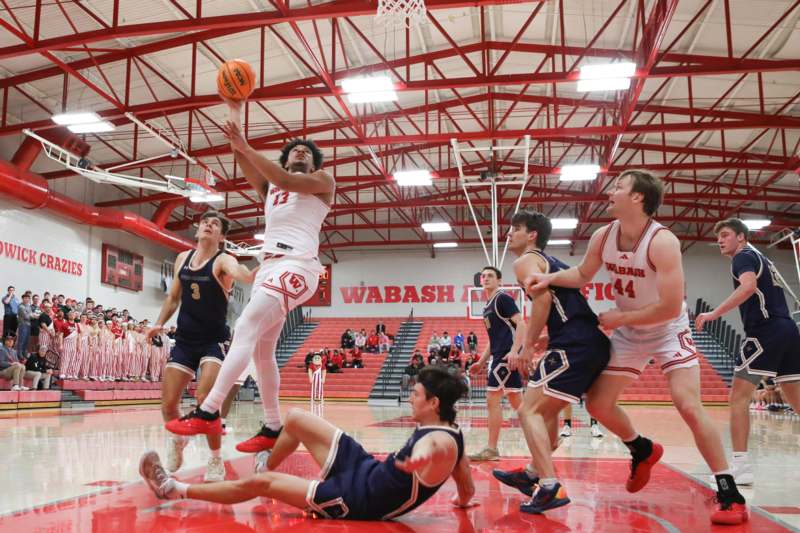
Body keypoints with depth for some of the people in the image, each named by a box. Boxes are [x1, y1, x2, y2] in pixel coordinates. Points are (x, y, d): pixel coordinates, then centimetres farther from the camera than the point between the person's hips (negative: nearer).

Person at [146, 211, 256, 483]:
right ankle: (177, 440, 38)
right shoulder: (182, 258, 8)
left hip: (213, 341, -5)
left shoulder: (223, 260, -10)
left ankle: (216, 460, -1)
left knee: (205, 399, -20)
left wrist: (258, 272, -57)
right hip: (184, 340, 5)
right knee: (168, 402, 5)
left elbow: (243, 276, -35)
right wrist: (159, 323, 5)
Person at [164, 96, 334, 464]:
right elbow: (244, 161, 7)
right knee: (262, 348, 4)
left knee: (245, 331, -20)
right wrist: (235, 116, -3)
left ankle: (208, 413, -26)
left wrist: (246, 146, -15)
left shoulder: (323, 181, 8)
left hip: (297, 265, -7)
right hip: (269, 265, 8)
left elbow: (286, 181, -11)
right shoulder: (269, 186, 24)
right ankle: (272, 428, 12)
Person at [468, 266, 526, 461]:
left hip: (508, 356, -10)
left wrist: (513, 352, -28)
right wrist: (481, 362, 22)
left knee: (493, 399, -9)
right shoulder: (488, 306, 20)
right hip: (500, 356, 10)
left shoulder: (503, 299, -7)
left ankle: (491, 450, -4)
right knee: (517, 401, 11)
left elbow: (521, 324, -18)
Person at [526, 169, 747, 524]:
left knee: (688, 406, -19)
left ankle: (729, 494, -5)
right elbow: (582, 275, 8)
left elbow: (670, 307, -30)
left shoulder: (662, 242, -29)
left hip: (669, 332, -6)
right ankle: (643, 450, 34)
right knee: (597, 404, 5)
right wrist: (549, 278, -10)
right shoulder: (603, 237, -10)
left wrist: (619, 317, -22)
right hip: (629, 334, 6)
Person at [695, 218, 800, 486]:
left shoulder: (744, 257, -3)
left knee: (739, 396, -9)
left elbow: (749, 285, -23)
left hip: (765, 331, -9)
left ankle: (741, 465, -14)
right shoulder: (761, 259, 26)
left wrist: (715, 313, -29)